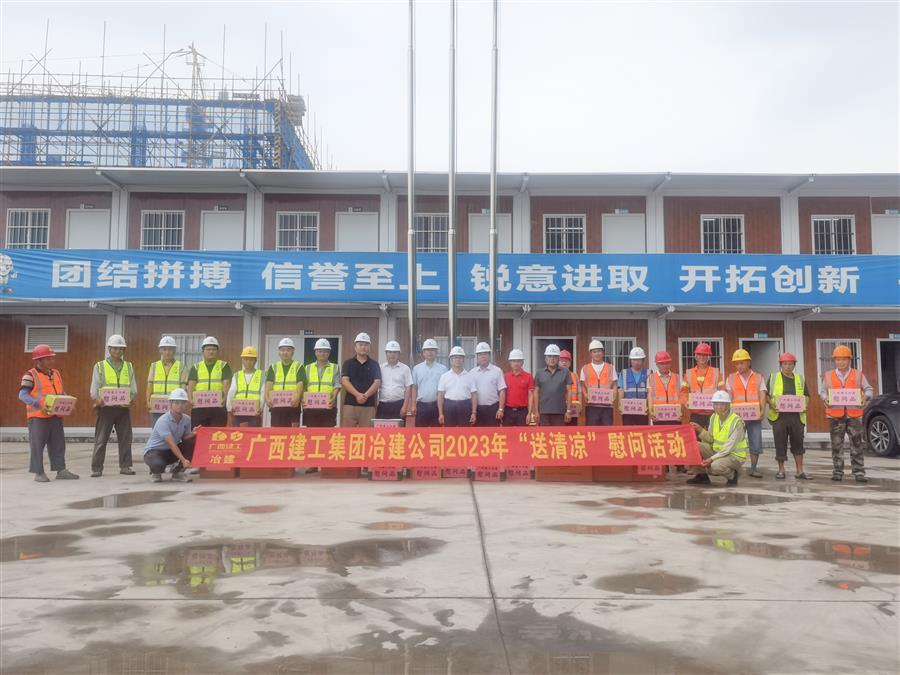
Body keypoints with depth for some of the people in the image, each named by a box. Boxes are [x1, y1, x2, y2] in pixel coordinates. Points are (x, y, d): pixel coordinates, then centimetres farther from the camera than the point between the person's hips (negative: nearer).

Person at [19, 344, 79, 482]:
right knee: (37, 445, -1)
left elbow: (62, 392, 21)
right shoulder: (30, 375, -6)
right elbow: (22, 395, -13)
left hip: (56, 416, 7)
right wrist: (39, 404, -27)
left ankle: (61, 470, 13)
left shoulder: (56, 373, 15)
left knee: (58, 444, 8)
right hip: (38, 416, -6)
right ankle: (39, 472, 6)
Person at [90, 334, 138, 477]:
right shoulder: (100, 366, 7)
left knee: (125, 438, 4)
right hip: (105, 407, -2)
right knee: (101, 439, -1)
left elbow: (133, 388, 11)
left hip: (124, 407, 3)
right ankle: (96, 468, 4)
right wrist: (97, 399, -16)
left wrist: (132, 399, -7)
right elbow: (94, 388, 1)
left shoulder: (129, 367, 14)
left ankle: (125, 466, 11)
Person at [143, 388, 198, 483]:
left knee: (192, 441, -16)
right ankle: (155, 472, 3)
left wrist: (193, 433, -22)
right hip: (154, 450, -6)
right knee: (158, 464, -39)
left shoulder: (186, 419, -5)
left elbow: (185, 438, 1)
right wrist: (183, 460, -39)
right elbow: (171, 443, -32)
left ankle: (178, 472, -3)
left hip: (171, 451, 6)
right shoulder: (163, 421, -25)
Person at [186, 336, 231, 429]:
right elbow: (191, 385, 3)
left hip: (218, 406, -1)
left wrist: (225, 397, -22)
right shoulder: (196, 367, 15)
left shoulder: (224, 366, 10)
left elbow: (227, 384, -3)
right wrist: (191, 399, -16)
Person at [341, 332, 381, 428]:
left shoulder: (374, 364, 11)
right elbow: (344, 381, -2)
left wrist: (366, 395, -15)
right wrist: (357, 394, -15)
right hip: (350, 404, 0)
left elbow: (377, 382, 1)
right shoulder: (348, 363, 10)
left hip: (369, 405, 0)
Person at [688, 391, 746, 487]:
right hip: (716, 450, 7)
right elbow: (710, 439, 4)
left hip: (735, 455, -7)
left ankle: (732, 475, -1)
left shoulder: (737, 422, -21)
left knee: (715, 465, -34)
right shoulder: (714, 417, 0)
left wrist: (712, 459, -30)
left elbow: (729, 448, -24)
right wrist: (700, 430, -14)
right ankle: (702, 475, 4)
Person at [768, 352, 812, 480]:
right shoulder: (773, 377, 8)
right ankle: (781, 470, 13)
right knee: (780, 443, 2)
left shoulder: (800, 379, 15)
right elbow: (767, 395, 6)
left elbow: (806, 395, 14)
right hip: (779, 415, -2)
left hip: (797, 415, 2)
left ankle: (800, 471, 11)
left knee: (798, 443, 5)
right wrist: (771, 404, -13)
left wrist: (805, 405, -6)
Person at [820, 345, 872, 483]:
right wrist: (825, 398, -9)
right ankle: (837, 472, 10)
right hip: (835, 415, 0)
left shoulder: (858, 375, 8)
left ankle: (859, 472, 4)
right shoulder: (828, 376, 9)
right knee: (836, 445, 4)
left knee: (857, 444, -1)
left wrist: (866, 396, -11)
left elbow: (868, 389, 10)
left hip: (854, 414, 0)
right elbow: (822, 391, 12)